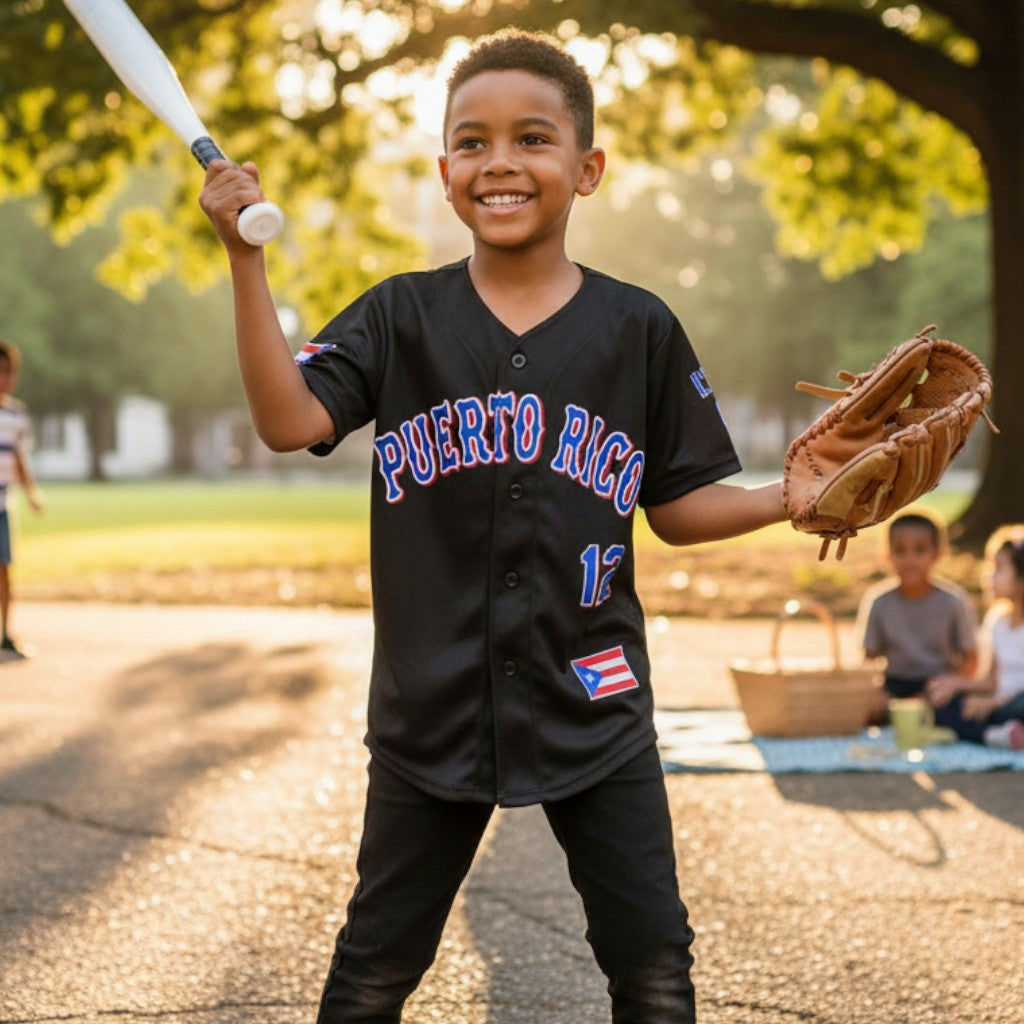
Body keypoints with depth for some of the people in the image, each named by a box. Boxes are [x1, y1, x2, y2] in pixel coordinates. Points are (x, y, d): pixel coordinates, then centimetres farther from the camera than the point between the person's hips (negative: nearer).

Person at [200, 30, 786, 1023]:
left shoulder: (638, 329, 0)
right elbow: (290, 420, -15)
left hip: (593, 706, 0)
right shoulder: (401, 317, 0)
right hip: (433, 707, 0)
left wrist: (790, 498, -13)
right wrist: (245, 257, -21)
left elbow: (679, 507, 5)